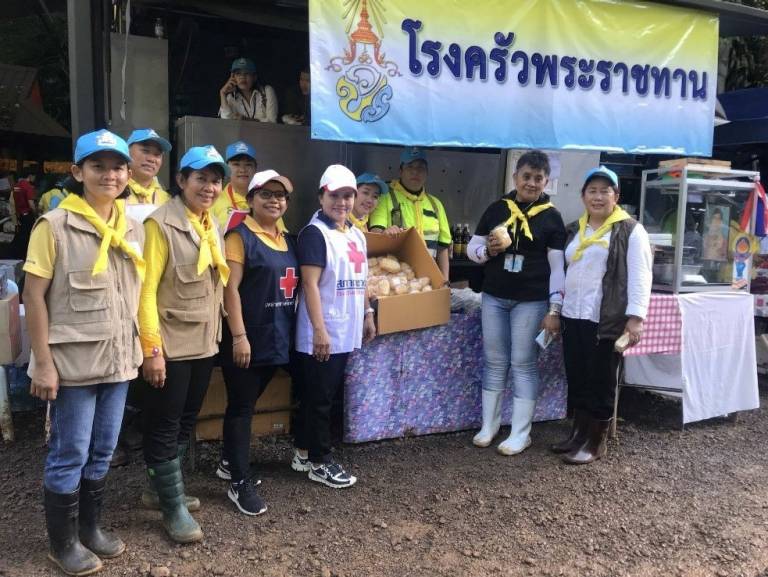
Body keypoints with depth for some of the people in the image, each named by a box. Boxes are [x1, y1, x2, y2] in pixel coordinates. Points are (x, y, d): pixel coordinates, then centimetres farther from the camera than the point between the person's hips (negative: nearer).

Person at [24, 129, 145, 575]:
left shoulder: (134, 229, 7)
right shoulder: (54, 225, -9)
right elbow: (34, 295, -10)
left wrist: (140, 348, 11)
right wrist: (43, 362, -13)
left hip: (119, 360, 5)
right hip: (73, 362, -5)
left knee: (103, 451, 16)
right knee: (70, 454, 6)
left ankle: (91, 527, 33)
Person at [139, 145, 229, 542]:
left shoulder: (212, 226, 10)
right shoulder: (161, 224, -13)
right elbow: (146, 288, -17)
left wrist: (216, 332, 13)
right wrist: (151, 348, -20)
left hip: (204, 343, 8)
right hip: (171, 345, -8)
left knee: (185, 422, 17)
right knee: (165, 426, 4)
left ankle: (164, 487, 33)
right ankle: (174, 507, 15)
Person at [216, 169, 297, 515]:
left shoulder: (288, 240, 13)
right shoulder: (241, 236, -9)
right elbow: (231, 288, -15)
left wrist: (290, 331, 15)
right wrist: (239, 336, -20)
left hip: (275, 340, 7)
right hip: (247, 340, -7)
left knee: (247, 404, 19)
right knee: (241, 408, 1)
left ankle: (230, 462, 35)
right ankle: (240, 483, 9)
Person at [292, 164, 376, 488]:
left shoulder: (356, 235, 13)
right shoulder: (314, 234, -12)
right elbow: (310, 284, -18)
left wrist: (367, 315, 18)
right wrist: (320, 330, -23)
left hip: (346, 333, 8)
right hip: (321, 335, -8)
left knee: (320, 397, 16)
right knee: (318, 398, 3)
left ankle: (303, 453, 29)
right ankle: (320, 462, 16)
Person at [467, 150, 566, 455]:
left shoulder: (551, 217, -3)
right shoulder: (496, 209, 3)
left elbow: (557, 267, -4)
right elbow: (472, 248, 9)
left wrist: (554, 310, -9)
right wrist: (488, 250, -14)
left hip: (532, 301, -3)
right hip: (493, 297, 3)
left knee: (523, 363, 3)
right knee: (494, 361, 11)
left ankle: (521, 432, 15)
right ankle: (489, 425, 24)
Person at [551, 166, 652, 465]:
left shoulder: (630, 230, -4)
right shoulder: (574, 230, 14)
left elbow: (640, 276, -10)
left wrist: (635, 317, -18)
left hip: (606, 320, -6)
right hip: (573, 316, 6)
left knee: (601, 381, 3)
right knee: (577, 379, 12)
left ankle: (596, 441, 14)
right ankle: (579, 433, 26)